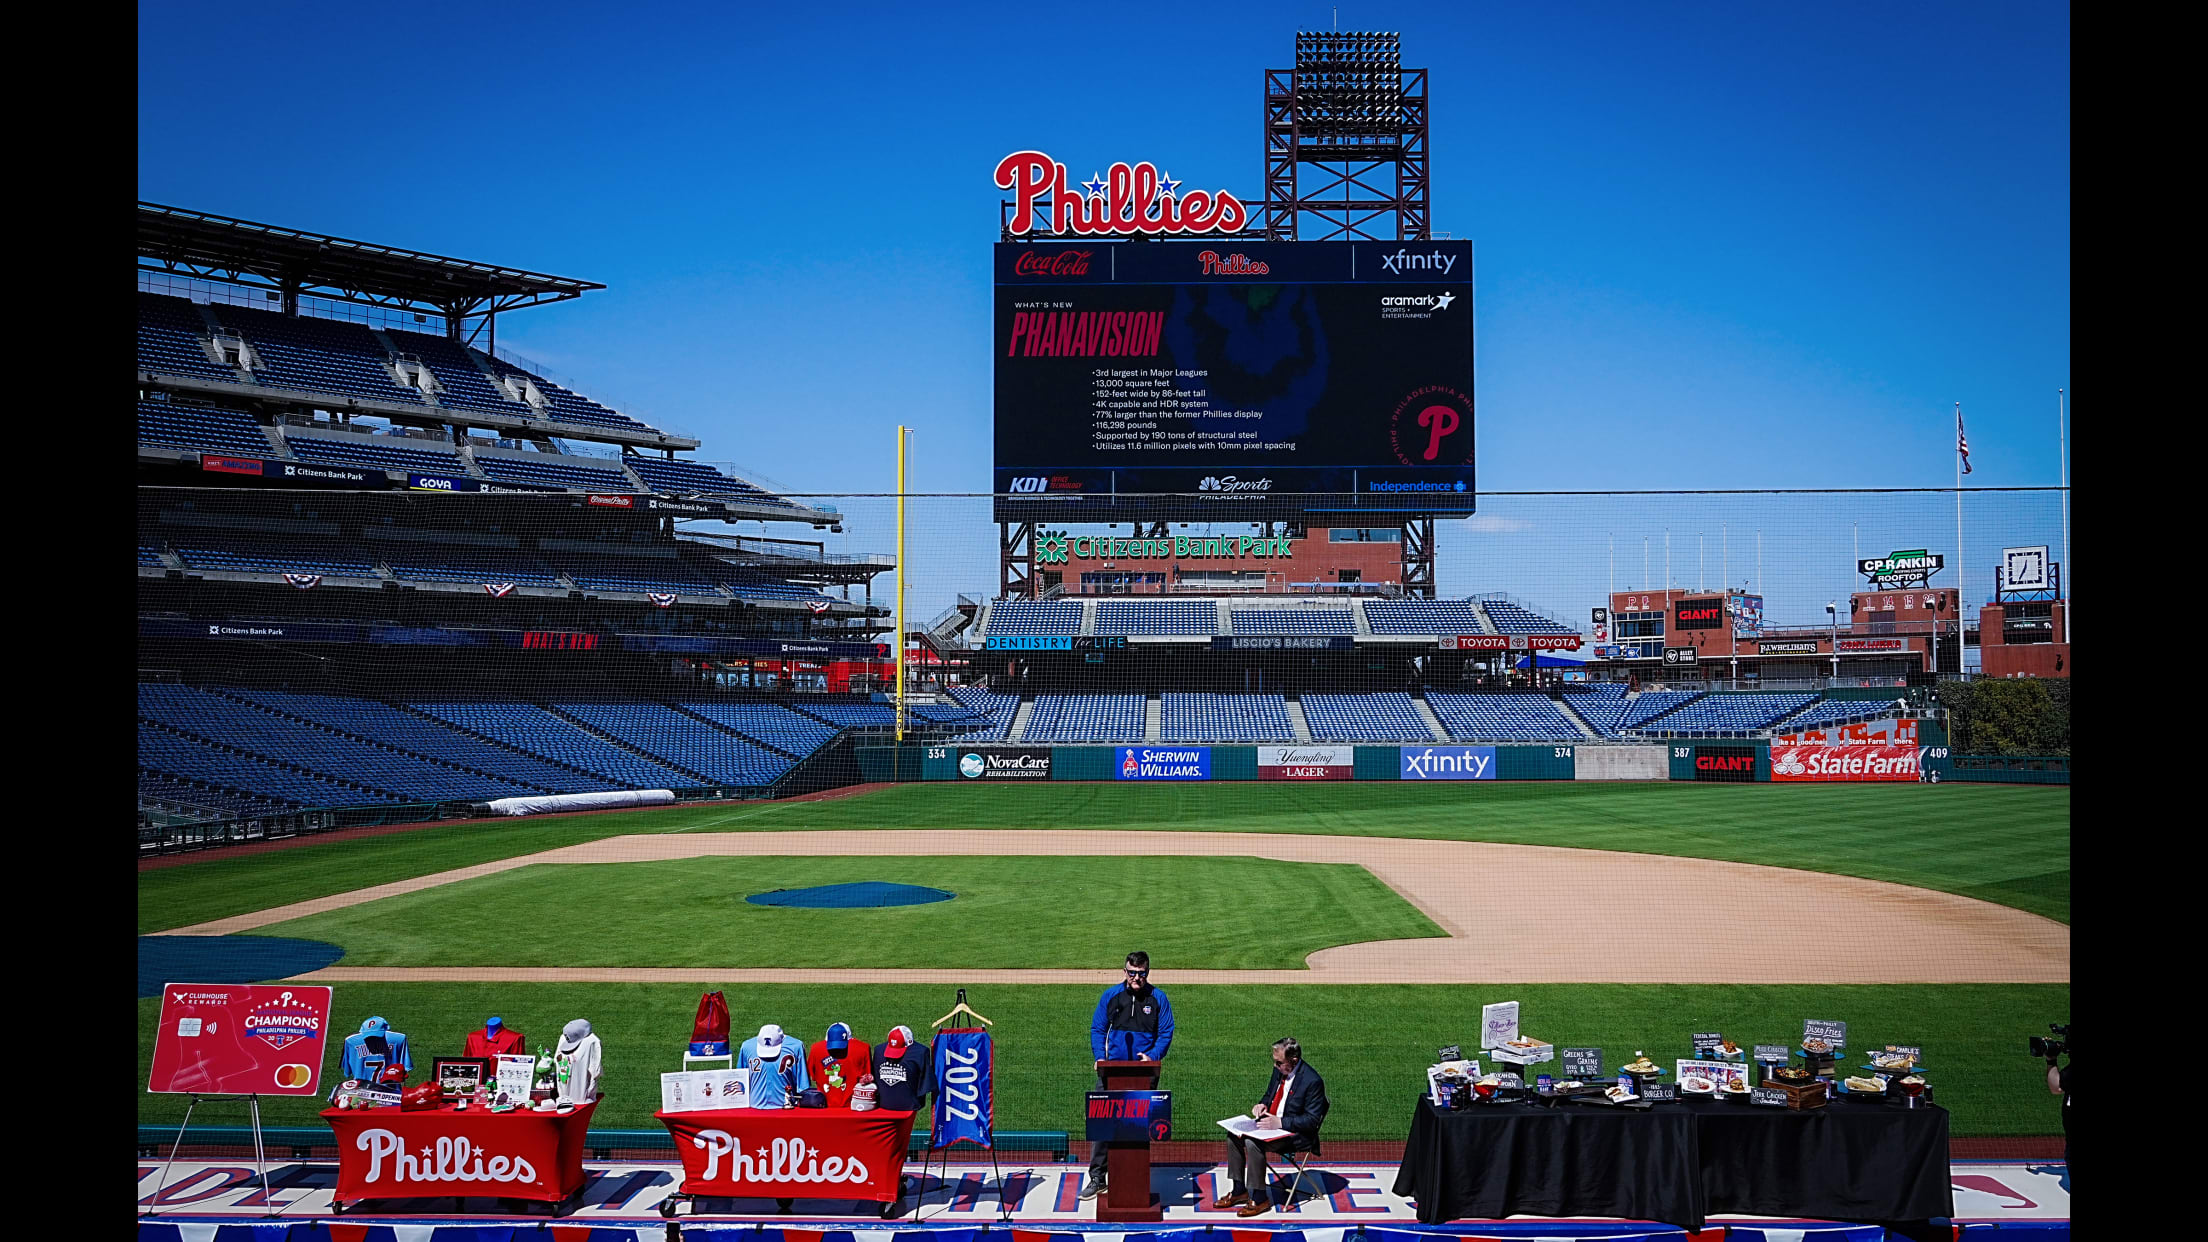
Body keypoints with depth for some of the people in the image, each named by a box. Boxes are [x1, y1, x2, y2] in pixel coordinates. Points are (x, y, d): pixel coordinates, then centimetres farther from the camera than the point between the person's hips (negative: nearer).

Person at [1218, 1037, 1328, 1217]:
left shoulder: (1312, 1081, -20)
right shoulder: (1279, 1070, 4)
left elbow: (1312, 1120, -20)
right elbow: (1269, 1094, 21)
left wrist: (1279, 1122, -27)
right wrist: (1262, 1104, -3)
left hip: (1296, 1133, -9)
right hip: (1271, 1121, 9)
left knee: (1253, 1143, -28)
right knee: (1234, 1137, -6)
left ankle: (1260, 1199, -16)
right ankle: (1239, 1191, 4)